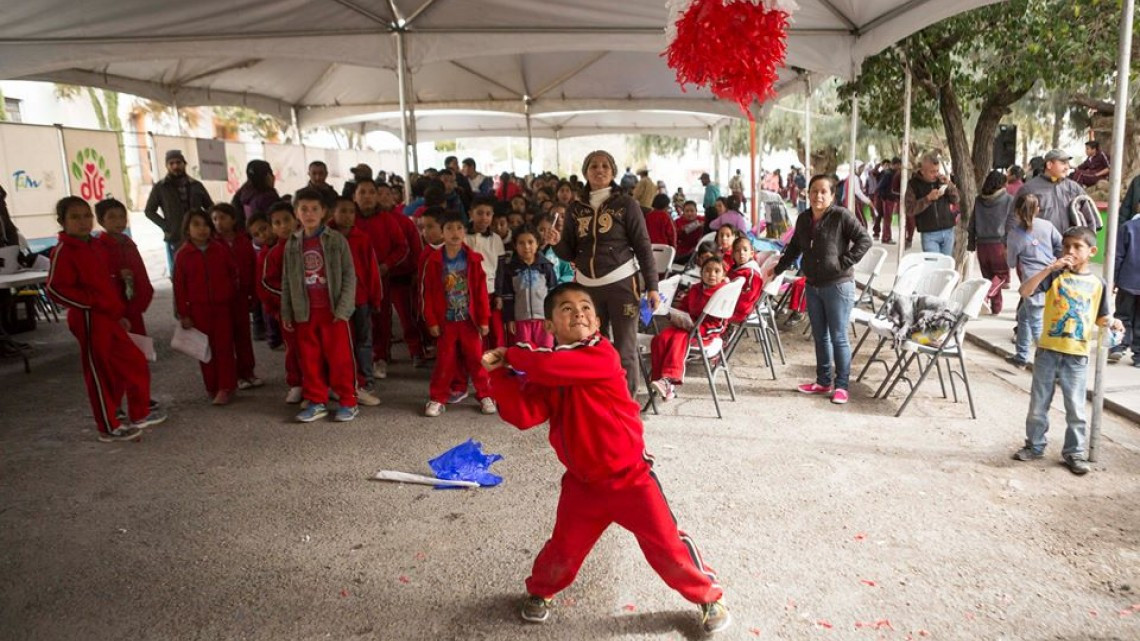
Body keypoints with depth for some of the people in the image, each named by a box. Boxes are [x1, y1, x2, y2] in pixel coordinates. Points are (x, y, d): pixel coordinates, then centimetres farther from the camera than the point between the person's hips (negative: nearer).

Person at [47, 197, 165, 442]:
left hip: (109, 318, 8)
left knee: (135, 364, 13)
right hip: (88, 320, -8)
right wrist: (92, 304, -18)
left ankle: (139, 414, 28)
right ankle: (109, 428, 15)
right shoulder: (63, 251, -12)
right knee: (100, 373, 2)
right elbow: (55, 289, -17)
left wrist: (118, 312, 14)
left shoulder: (95, 247, 12)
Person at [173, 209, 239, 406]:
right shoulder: (182, 255, -2)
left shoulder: (220, 250, 1)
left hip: (222, 307, 0)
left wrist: (231, 297, 7)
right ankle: (212, 388, 16)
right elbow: (179, 286, -1)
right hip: (198, 309, 0)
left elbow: (233, 274, 9)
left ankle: (226, 389, 2)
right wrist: (183, 314, -3)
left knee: (224, 347, -1)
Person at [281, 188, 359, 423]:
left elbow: (349, 276, -6)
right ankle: (317, 402, 21)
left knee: (339, 357, 1)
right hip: (305, 312, 4)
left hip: (333, 310, -4)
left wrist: (343, 308, -12)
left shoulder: (336, 240, -4)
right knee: (310, 359, 10)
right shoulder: (292, 244, 6)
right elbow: (287, 280, 10)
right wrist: (286, 313, 7)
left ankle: (348, 402, 12)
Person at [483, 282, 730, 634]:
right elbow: (524, 414, -12)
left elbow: (551, 366, -33)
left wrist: (512, 354, -16)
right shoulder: (545, 374, -1)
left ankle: (709, 596, 29)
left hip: (629, 476, -4)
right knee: (564, 549, 14)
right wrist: (500, 373, -21)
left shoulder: (603, 355, -20)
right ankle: (539, 591, 45)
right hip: (582, 481, 4)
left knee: (666, 544, 6)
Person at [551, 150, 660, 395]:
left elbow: (643, 247, -3)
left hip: (621, 283, -3)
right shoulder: (575, 209, 9)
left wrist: (652, 286, -8)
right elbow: (570, 253, 10)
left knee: (625, 350, 2)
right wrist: (556, 243, -12)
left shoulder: (626, 204, -1)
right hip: (586, 286, 4)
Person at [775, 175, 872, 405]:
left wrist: (845, 262, -15)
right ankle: (823, 381, 25)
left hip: (838, 285, -6)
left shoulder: (841, 216, -10)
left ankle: (841, 385, 10)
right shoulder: (803, 219, 9)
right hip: (813, 285, 6)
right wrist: (777, 269, 22)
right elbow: (794, 248, 22)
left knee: (838, 337, -1)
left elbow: (864, 240, -11)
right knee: (819, 336, 14)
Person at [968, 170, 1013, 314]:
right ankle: (986, 292, -20)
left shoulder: (978, 200, 6)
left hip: (982, 244, 3)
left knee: (989, 276, 13)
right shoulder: (1009, 200, -3)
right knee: (1002, 274, 8)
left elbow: (972, 223, 9)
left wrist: (971, 243, 14)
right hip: (999, 243, -3)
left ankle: (996, 307, 16)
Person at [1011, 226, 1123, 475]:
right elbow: (1024, 292, -16)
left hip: (1077, 355, 1)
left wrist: (1112, 322, -7)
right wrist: (1049, 268, -22)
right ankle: (1034, 446, 24)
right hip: (1048, 350, -1)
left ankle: (1075, 452, 19)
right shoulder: (1055, 276, -2)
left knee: (1075, 408, 5)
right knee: (1038, 404, 9)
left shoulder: (1097, 283, 4)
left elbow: (1099, 316, 15)